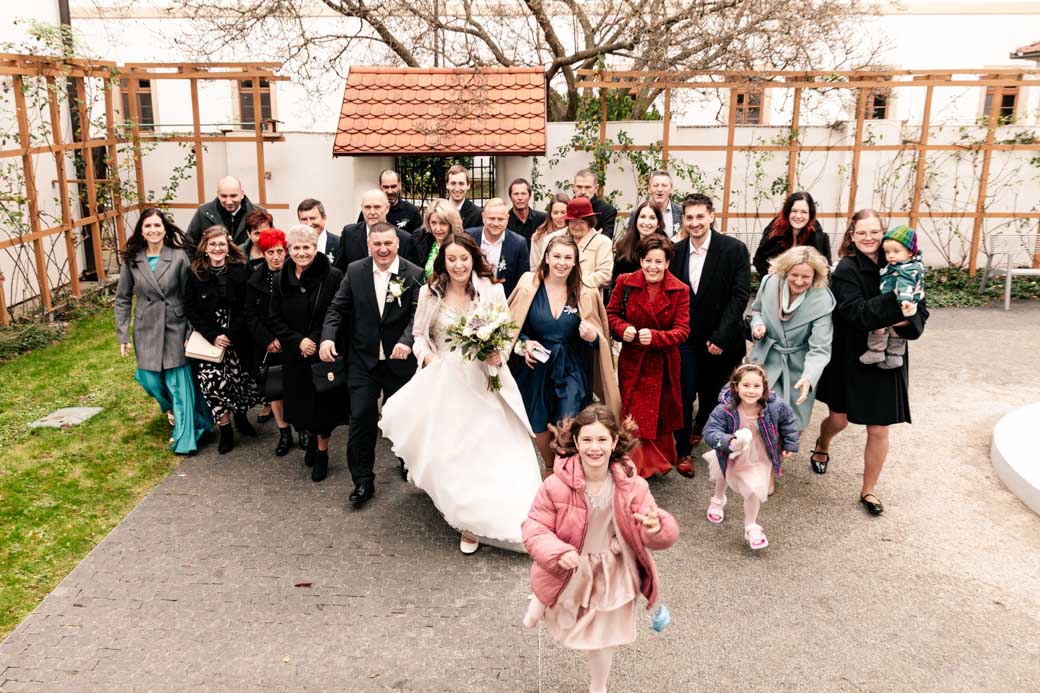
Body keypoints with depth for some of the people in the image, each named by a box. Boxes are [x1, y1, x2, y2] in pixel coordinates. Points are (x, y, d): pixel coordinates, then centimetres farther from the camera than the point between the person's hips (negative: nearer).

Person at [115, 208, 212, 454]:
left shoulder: (179, 257, -7)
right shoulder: (132, 260, 0)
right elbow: (123, 300, 6)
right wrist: (123, 336, 1)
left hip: (175, 329, -2)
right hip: (146, 331, 3)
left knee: (179, 383, -1)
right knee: (151, 381, 8)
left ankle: (184, 437, 9)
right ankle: (172, 408, 41)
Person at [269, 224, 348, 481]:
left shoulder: (333, 277, -11)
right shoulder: (281, 280, 2)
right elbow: (276, 320, 3)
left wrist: (318, 341, -17)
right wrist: (298, 341, -12)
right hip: (294, 355, 4)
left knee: (323, 403, 3)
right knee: (302, 402, 13)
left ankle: (322, 452, 21)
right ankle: (311, 438, 40)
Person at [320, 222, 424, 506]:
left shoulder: (414, 274, -9)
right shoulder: (354, 271, -2)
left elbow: (418, 314, -17)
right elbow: (338, 308, 0)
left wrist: (407, 341, -35)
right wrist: (328, 337, -17)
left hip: (400, 359, -1)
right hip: (363, 359, 1)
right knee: (361, 417, -2)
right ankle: (363, 480, 11)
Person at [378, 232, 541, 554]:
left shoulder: (492, 290, -5)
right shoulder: (430, 293, 1)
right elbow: (419, 333, 10)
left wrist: (498, 356, -18)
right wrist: (426, 355, -8)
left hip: (480, 381, -1)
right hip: (441, 379, 2)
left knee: (480, 446, 0)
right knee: (445, 443, 4)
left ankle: (474, 521, 17)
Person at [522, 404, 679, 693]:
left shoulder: (632, 486, -20)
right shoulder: (556, 485, -25)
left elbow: (665, 532, -17)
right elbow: (534, 529, -16)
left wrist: (656, 528, -40)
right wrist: (557, 552, -34)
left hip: (610, 575, 2)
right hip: (568, 573, -1)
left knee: (602, 642, 21)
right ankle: (537, 607, 68)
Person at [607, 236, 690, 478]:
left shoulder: (680, 290, -9)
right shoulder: (625, 283, -7)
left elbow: (682, 330, -12)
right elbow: (612, 313, 3)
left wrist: (655, 337, -29)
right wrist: (622, 328, -19)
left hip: (663, 364, 1)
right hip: (632, 361, 0)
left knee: (660, 414, 16)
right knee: (634, 415, 3)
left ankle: (658, 460, 38)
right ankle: (638, 465, 19)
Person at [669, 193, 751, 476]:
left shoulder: (734, 249, -10)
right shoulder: (676, 251, 0)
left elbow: (740, 295, -13)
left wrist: (721, 336, -17)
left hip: (719, 340, -1)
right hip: (685, 337, 1)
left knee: (711, 394, 16)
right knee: (684, 395, 2)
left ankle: (699, 427, 46)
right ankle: (684, 450, 19)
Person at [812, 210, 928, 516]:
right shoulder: (847, 269, -11)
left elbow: (921, 312, -1)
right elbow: (856, 312, -24)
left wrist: (900, 322, -22)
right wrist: (896, 302, -35)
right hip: (850, 358, -2)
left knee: (879, 430, 5)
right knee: (839, 419, 11)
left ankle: (868, 490, 23)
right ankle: (822, 446, 47)